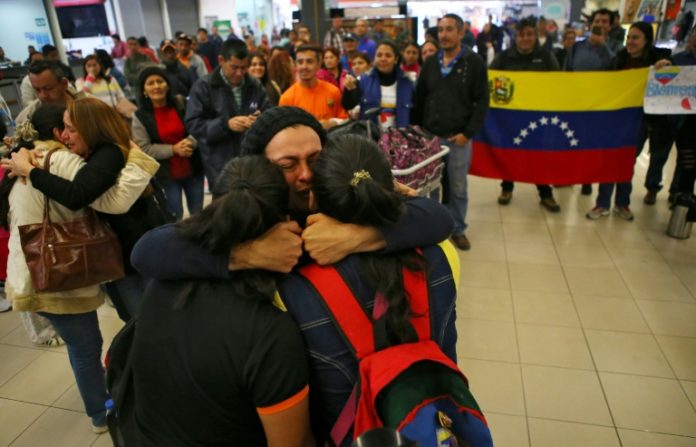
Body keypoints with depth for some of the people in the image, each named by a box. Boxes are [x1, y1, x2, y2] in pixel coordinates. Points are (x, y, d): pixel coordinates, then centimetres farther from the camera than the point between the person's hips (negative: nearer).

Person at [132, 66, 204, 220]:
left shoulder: (182, 104, -4)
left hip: (193, 169, 2)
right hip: (167, 174, -2)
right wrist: (173, 149, -21)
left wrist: (190, 142, -24)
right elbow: (143, 148, -12)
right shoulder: (140, 116, -8)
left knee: (198, 213, 18)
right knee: (175, 216, 9)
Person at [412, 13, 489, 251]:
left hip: (458, 138, -3)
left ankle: (458, 229, 21)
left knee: (458, 187, 6)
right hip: (430, 136, 3)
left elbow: (481, 101, -5)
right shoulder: (429, 63, 9)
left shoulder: (474, 62, -2)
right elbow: (419, 100, 12)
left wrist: (468, 133, -11)